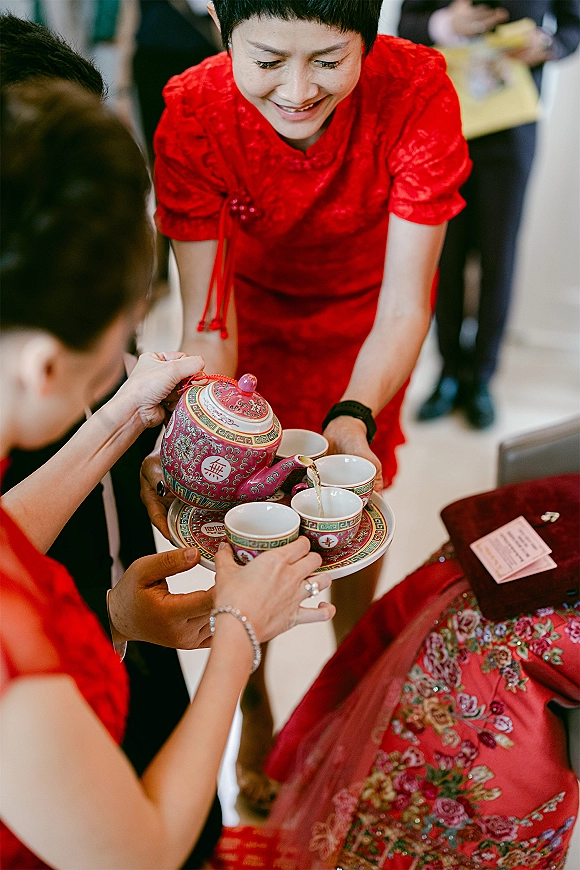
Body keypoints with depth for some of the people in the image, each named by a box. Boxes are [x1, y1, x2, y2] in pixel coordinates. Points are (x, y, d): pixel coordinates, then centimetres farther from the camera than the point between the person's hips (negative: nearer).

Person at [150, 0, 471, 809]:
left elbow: (405, 302, -31)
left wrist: (354, 419, -48)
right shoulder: (192, 114, -30)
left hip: (362, 322, 0)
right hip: (256, 312, 1)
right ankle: (253, 703, 31)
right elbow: (208, 316, -28)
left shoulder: (416, 92, -33)